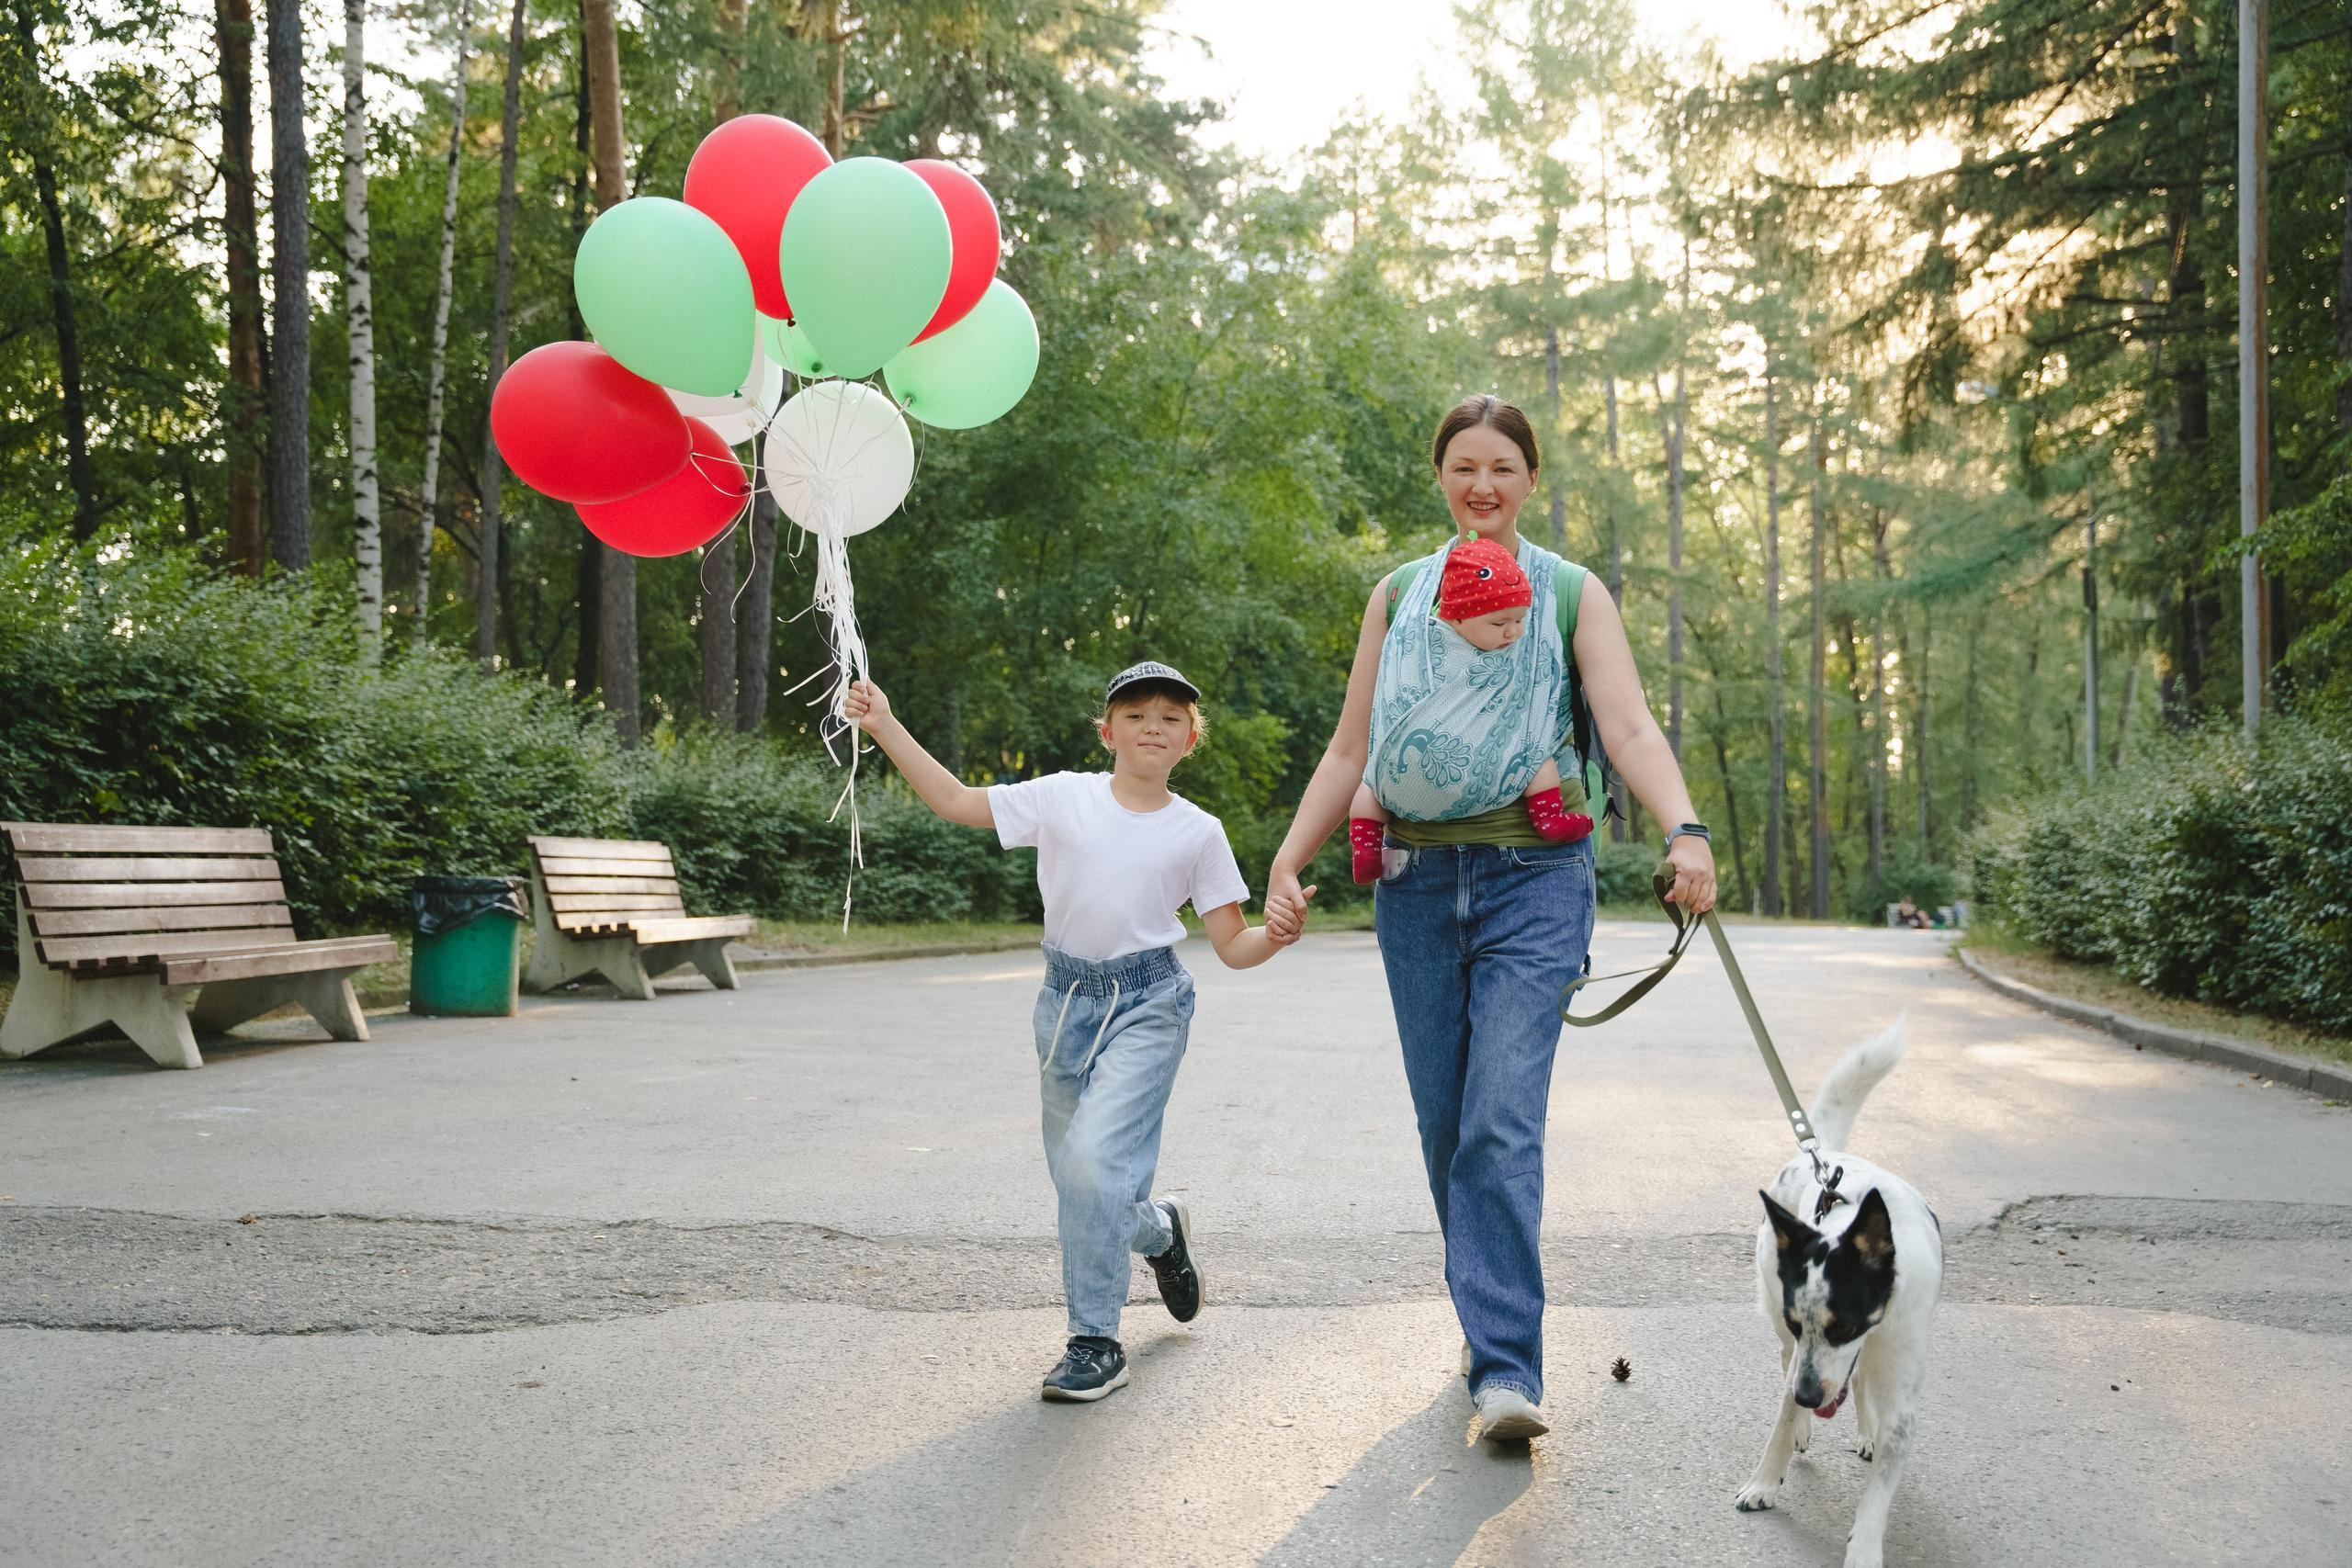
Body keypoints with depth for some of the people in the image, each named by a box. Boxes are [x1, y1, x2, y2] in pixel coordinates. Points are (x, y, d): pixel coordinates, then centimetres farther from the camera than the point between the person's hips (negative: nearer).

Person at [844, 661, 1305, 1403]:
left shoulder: (1198, 832, 0)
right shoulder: (1065, 797, 1)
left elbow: (1232, 944, 2)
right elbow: (956, 801, 3)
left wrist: (1275, 935, -20)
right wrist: (886, 726, -3)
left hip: (1148, 1003, -3)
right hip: (1069, 999, 3)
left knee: (1095, 1160, -20)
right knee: (1079, 1180, 8)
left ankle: (1096, 1342, -6)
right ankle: (1159, 1230, 42)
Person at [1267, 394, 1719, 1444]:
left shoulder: (1573, 594, 8)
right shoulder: (1398, 597, 15)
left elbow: (1630, 729, -5)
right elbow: (1349, 750, 14)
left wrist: (1684, 829, -23)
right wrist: (1287, 859, 3)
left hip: (1532, 878, -3)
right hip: (1414, 882, 3)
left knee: (1502, 1123, -14)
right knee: (1446, 1124, 5)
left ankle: (1507, 1369, -13)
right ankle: (1489, 1325, 21)